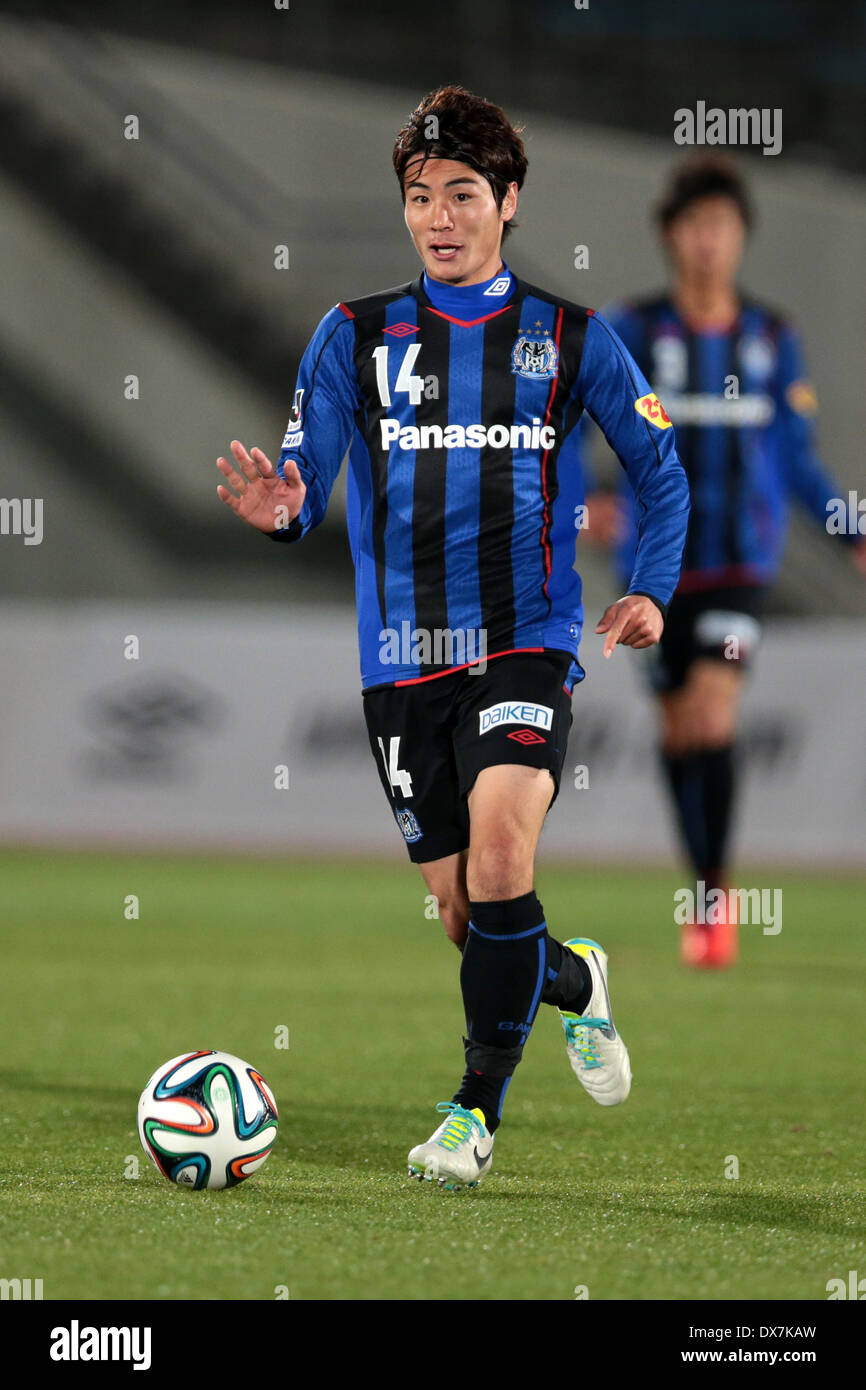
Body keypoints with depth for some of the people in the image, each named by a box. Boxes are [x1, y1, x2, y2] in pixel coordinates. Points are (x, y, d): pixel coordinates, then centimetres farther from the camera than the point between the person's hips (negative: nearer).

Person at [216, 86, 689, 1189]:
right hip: (402, 658, 2)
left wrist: (652, 591, 0)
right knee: (464, 917, 5)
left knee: (499, 857, -25)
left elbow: (660, 471, 15)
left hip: (525, 644, -2)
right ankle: (573, 981, 40)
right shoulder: (355, 337, 5)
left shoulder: (570, 338, 4)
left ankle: (478, 1108, -11)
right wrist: (279, 509, -24)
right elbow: (304, 481, 0)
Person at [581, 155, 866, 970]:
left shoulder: (772, 339, 2)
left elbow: (796, 459, 10)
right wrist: (584, 500, -23)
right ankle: (704, 887, 26)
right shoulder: (630, 333, -5)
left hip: (741, 563, 0)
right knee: (678, 731, 8)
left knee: (713, 718, -17)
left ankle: (717, 894, -6)